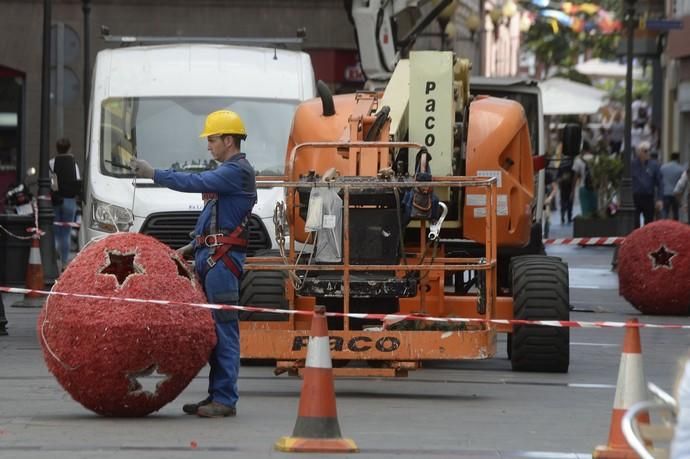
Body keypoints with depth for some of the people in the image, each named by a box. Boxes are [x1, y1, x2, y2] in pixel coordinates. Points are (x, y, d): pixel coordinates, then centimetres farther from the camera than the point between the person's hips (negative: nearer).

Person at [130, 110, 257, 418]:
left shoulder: (238, 171, -10)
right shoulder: (227, 171, 24)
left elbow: (195, 183, -19)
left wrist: (153, 174, -12)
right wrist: (192, 247, 21)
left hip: (223, 259, -11)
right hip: (209, 257, 11)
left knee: (224, 329, -11)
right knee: (212, 330, 10)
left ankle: (225, 399, -12)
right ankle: (216, 396, 14)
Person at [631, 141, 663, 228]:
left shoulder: (654, 165, 1)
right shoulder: (632, 165, -2)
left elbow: (659, 183, 3)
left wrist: (659, 199, -4)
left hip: (648, 198, 1)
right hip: (634, 198, -1)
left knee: (649, 223, 8)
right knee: (634, 224, -3)